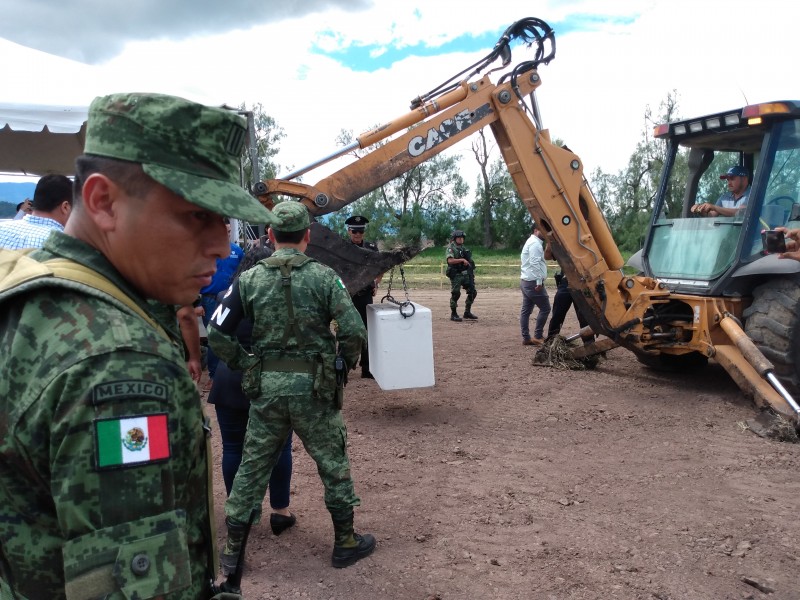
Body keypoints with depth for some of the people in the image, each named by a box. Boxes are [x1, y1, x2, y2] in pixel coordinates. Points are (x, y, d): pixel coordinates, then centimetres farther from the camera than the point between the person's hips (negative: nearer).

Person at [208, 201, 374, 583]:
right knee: (333, 463, 15)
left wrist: (246, 367, 8)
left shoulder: (250, 279, -1)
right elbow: (353, 331, -13)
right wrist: (342, 366, 4)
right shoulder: (323, 276, -7)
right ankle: (345, 542, 26)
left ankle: (233, 551, 25)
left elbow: (217, 333, -3)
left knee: (253, 466, 15)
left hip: (265, 386, 2)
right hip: (314, 387, -2)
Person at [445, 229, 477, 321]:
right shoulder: (451, 248, -7)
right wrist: (462, 260, -28)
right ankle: (453, 314, 4)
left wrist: (471, 272, 16)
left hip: (466, 274, 7)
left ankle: (467, 312, 17)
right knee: (456, 294, -7)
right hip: (456, 275, -7)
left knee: (472, 292, 5)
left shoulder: (464, 248, 15)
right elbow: (450, 260, -23)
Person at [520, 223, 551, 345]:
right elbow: (535, 264, -22)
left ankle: (526, 338, 12)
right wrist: (539, 281, -23)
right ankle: (538, 337, -2)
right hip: (533, 282, -11)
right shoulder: (535, 243, -13)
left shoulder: (531, 242, 21)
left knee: (526, 310, 8)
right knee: (545, 308, -5)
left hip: (526, 281, 11)